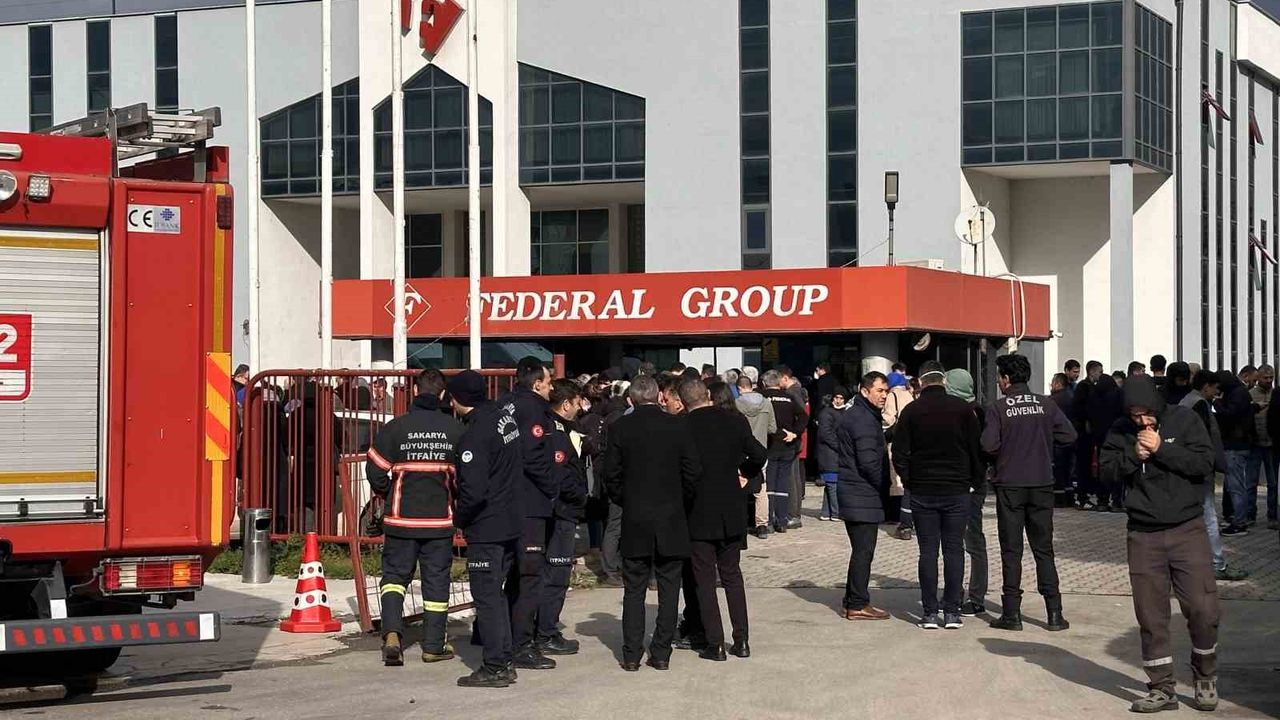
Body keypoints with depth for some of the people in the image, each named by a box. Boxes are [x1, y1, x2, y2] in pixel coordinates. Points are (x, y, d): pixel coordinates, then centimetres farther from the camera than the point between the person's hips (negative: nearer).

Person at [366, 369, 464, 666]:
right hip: (440, 520, 1)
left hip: (401, 519, -1)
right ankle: (433, 646, 14)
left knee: (394, 575, 10)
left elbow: (375, 470, -6)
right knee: (436, 580, 10)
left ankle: (392, 633, -11)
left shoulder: (395, 427, -7)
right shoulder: (455, 430, -4)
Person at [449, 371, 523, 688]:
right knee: (495, 592, 17)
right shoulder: (506, 412, 3)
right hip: (513, 522, 8)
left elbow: (474, 491, -23)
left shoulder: (473, 436, -20)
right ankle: (504, 661, 21)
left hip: (486, 529, -8)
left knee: (486, 596, -2)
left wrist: (458, 518, -6)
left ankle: (494, 668, 0)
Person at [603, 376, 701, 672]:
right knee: (668, 588, 7)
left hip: (634, 522, 0)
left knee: (634, 589, 7)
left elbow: (611, 474, -2)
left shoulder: (620, 428, -4)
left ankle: (632, 655, 6)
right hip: (671, 519, 0)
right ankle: (661, 654, 7)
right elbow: (692, 471, -3)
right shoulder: (678, 426, -4)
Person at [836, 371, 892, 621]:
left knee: (861, 549, 16)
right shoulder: (864, 420, -16)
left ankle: (853, 600, 22)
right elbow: (869, 461, -22)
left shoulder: (852, 415, 18)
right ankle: (858, 605, -4)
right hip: (864, 496, -11)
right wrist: (884, 485, -8)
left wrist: (882, 484, 15)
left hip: (852, 491, 11)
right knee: (864, 549, -6)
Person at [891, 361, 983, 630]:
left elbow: (899, 454, -2)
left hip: (922, 492, 0)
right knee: (954, 550, 5)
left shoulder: (911, 411, -2)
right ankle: (952, 612, 3)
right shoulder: (962, 409, -2)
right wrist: (975, 481, 11)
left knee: (928, 551, 3)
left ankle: (930, 612, 2)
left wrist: (910, 482, 9)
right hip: (957, 490, 0)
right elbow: (976, 449, -1)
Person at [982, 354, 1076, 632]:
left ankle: (1012, 613, 3)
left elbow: (989, 445, -16)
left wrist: (1005, 449, 6)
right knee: (1043, 549, 9)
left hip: (1009, 485, -2)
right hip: (1042, 484, 3)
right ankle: (1054, 612, 4)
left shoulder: (997, 408, -8)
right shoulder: (1046, 404, 1)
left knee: (1011, 550, 4)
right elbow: (1069, 434, -3)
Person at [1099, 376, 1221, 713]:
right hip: (1144, 536, 2)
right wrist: (1133, 455, -16)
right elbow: (1106, 467, -1)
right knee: (1151, 615, 2)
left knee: (1202, 609, -4)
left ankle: (1206, 679, 18)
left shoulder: (1184, 420, -3)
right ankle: (1162, 688, 12)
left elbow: (1204, 464, -12)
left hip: (1187, 529, -2)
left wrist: (1161, 449, -18)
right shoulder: (1121, 432, 4)